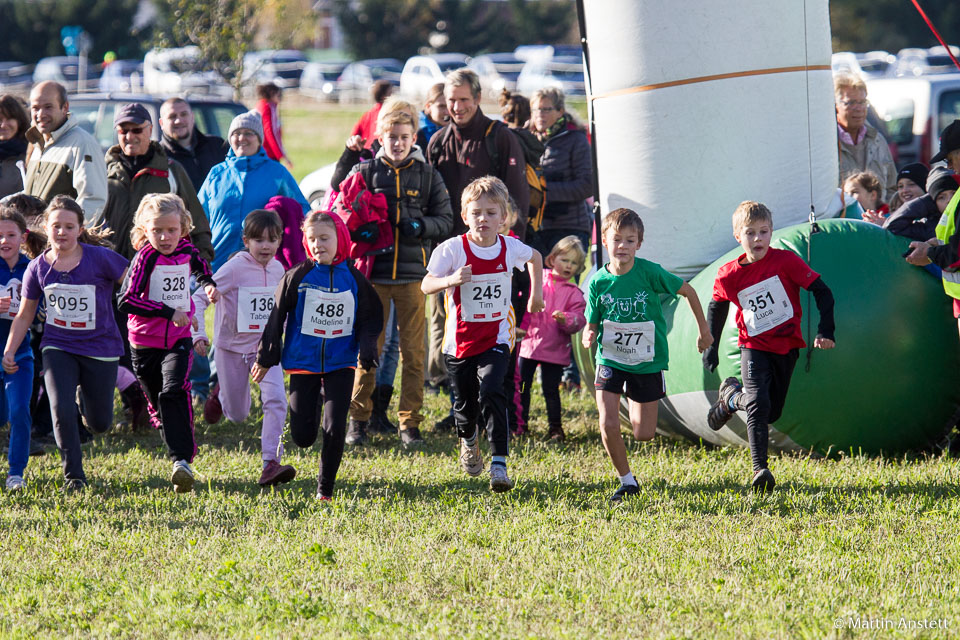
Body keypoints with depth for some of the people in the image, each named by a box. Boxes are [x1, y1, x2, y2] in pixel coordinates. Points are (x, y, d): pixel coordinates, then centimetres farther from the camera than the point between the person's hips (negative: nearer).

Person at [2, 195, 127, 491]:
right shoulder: (38, 268, -4)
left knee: (100, 423, 9)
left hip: (100, 349, -1)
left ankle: (86, 395, 46)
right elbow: (24, 315, 7)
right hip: (58, 348, 1)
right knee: (62, 410, -17)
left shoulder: (101, 259, -14)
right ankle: (73, 476, 0)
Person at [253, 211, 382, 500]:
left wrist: (367, 351, -4)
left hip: (341, 365, 1)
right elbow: (277, 318, 3)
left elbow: (370, 319, 11)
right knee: (303, 436, -2)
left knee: (335, 430, -8)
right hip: (303, 364, -1)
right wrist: (266, 357, 4)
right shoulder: (297, 277, -2)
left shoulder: (354, 279, 2)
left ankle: (325, 488, 7)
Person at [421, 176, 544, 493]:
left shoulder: (510, 247, -4)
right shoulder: (453, 249, -12)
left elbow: (534, 257, 20)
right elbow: (426, 286, -18)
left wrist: (536, 292, 18)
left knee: (491, 393, -21)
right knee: (464, 403, 11)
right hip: (461, 340, 0)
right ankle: (468, 440, 47)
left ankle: (499, 465, -24)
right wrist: (450, 280, -36)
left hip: (496, 339, 0)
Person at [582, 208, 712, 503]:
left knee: (644, 434, 4)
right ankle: (627, 481, 9)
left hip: (648, 362, -1)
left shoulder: (649, 272, -14)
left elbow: (687, 291, -1)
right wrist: (588, 336, -24)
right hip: (610, 360, 1)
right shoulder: (598, 282, -9)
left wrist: (704, 330, 6)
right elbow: (592, 323, 1)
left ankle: (636, 407, 41)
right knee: (608, 426, -13)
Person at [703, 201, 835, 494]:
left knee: (771, 413, 8)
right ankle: (760, 470, -18)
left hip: (787, 346, 1)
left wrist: (825, 332, -20)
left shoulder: (785, 261, -13)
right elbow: (716, 307, 13)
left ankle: (732, 397, 38)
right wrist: (710, 346, 11)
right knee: (758, 403, -21)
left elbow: (822, 292, -11)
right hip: (754, 347, -1)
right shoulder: (729, 275, -7)